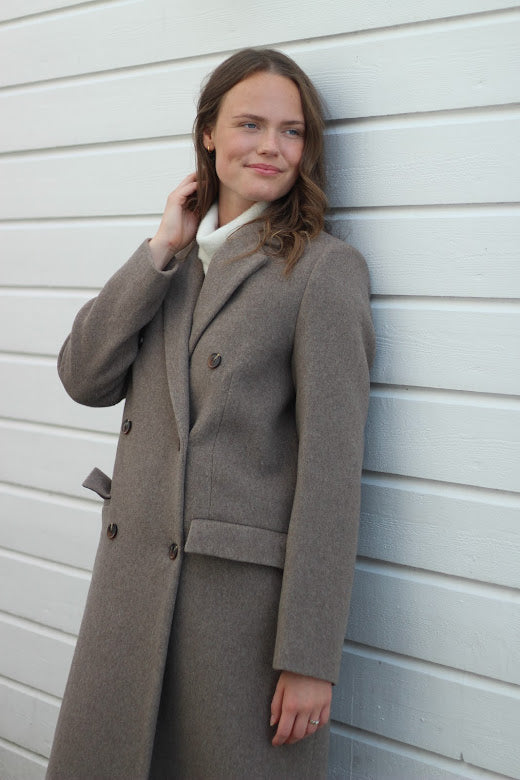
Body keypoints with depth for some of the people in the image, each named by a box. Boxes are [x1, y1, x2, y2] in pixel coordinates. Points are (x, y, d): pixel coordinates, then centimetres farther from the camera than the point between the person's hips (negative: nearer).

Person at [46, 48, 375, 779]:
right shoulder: (172, 258, 10)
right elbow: (85, 378, 1)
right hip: (134, 580, 6)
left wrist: (311, 655, -15)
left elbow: (332, 465, -13)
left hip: (248, 590, -5)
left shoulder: (324, 268, -8)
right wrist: (162, 250, -6)